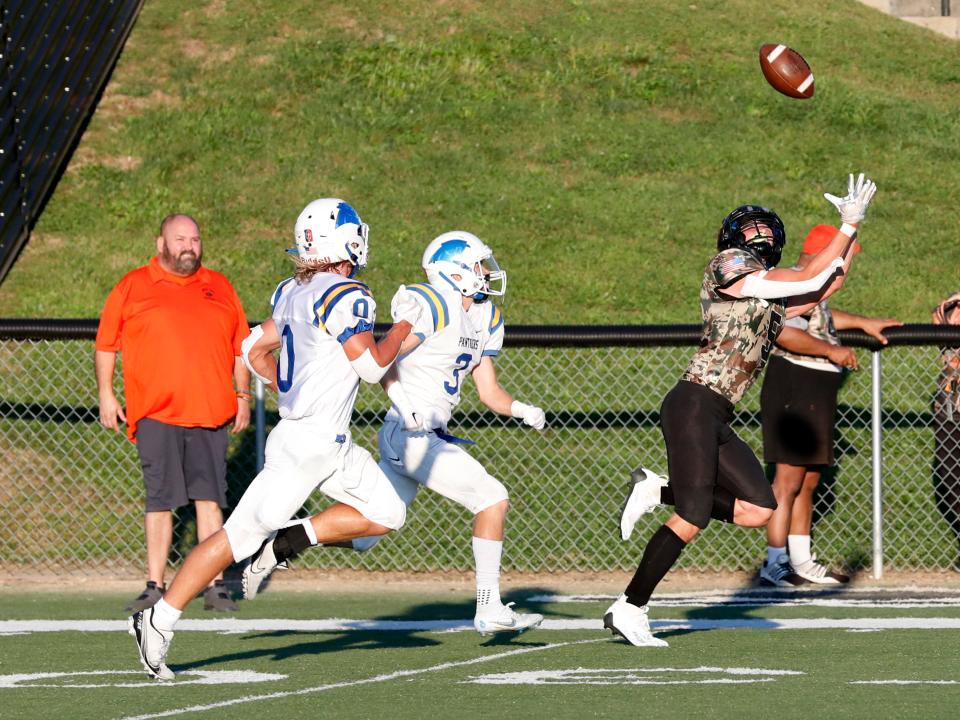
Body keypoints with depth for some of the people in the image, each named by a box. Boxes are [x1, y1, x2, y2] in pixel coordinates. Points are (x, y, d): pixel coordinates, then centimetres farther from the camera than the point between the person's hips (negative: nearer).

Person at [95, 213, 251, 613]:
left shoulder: (220, 288, 16)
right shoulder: (132, 287, 7)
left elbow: (240, 347, 20)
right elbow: (106, 344, 8)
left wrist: (242, 394, 13)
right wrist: (106, 395, 1)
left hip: (209, 413, 2)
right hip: (155, 412, -2)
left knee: (209, 498, -3)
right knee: (159, 501, -1)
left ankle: (215, 586, -1)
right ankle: (155, 587, 4)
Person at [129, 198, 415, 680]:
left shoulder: (293, 293, 10)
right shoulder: (346, 297, -17)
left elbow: (254, 350, 18)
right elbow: (370, 366, -16)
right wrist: (401, 332, 1)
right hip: (309, 444, -9)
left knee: (387, 512, 12)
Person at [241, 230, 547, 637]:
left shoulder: (483, 318, 15)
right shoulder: (429, 306, -13)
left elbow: (489, 392, 16)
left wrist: (522, 409, -2)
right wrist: (406, 406, -31)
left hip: (427, 436, 10)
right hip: (411, 435, -10)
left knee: (365, 531, 12)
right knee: (492, 499, -11)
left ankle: (276, 547, 22)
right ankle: (490, 611, -8)